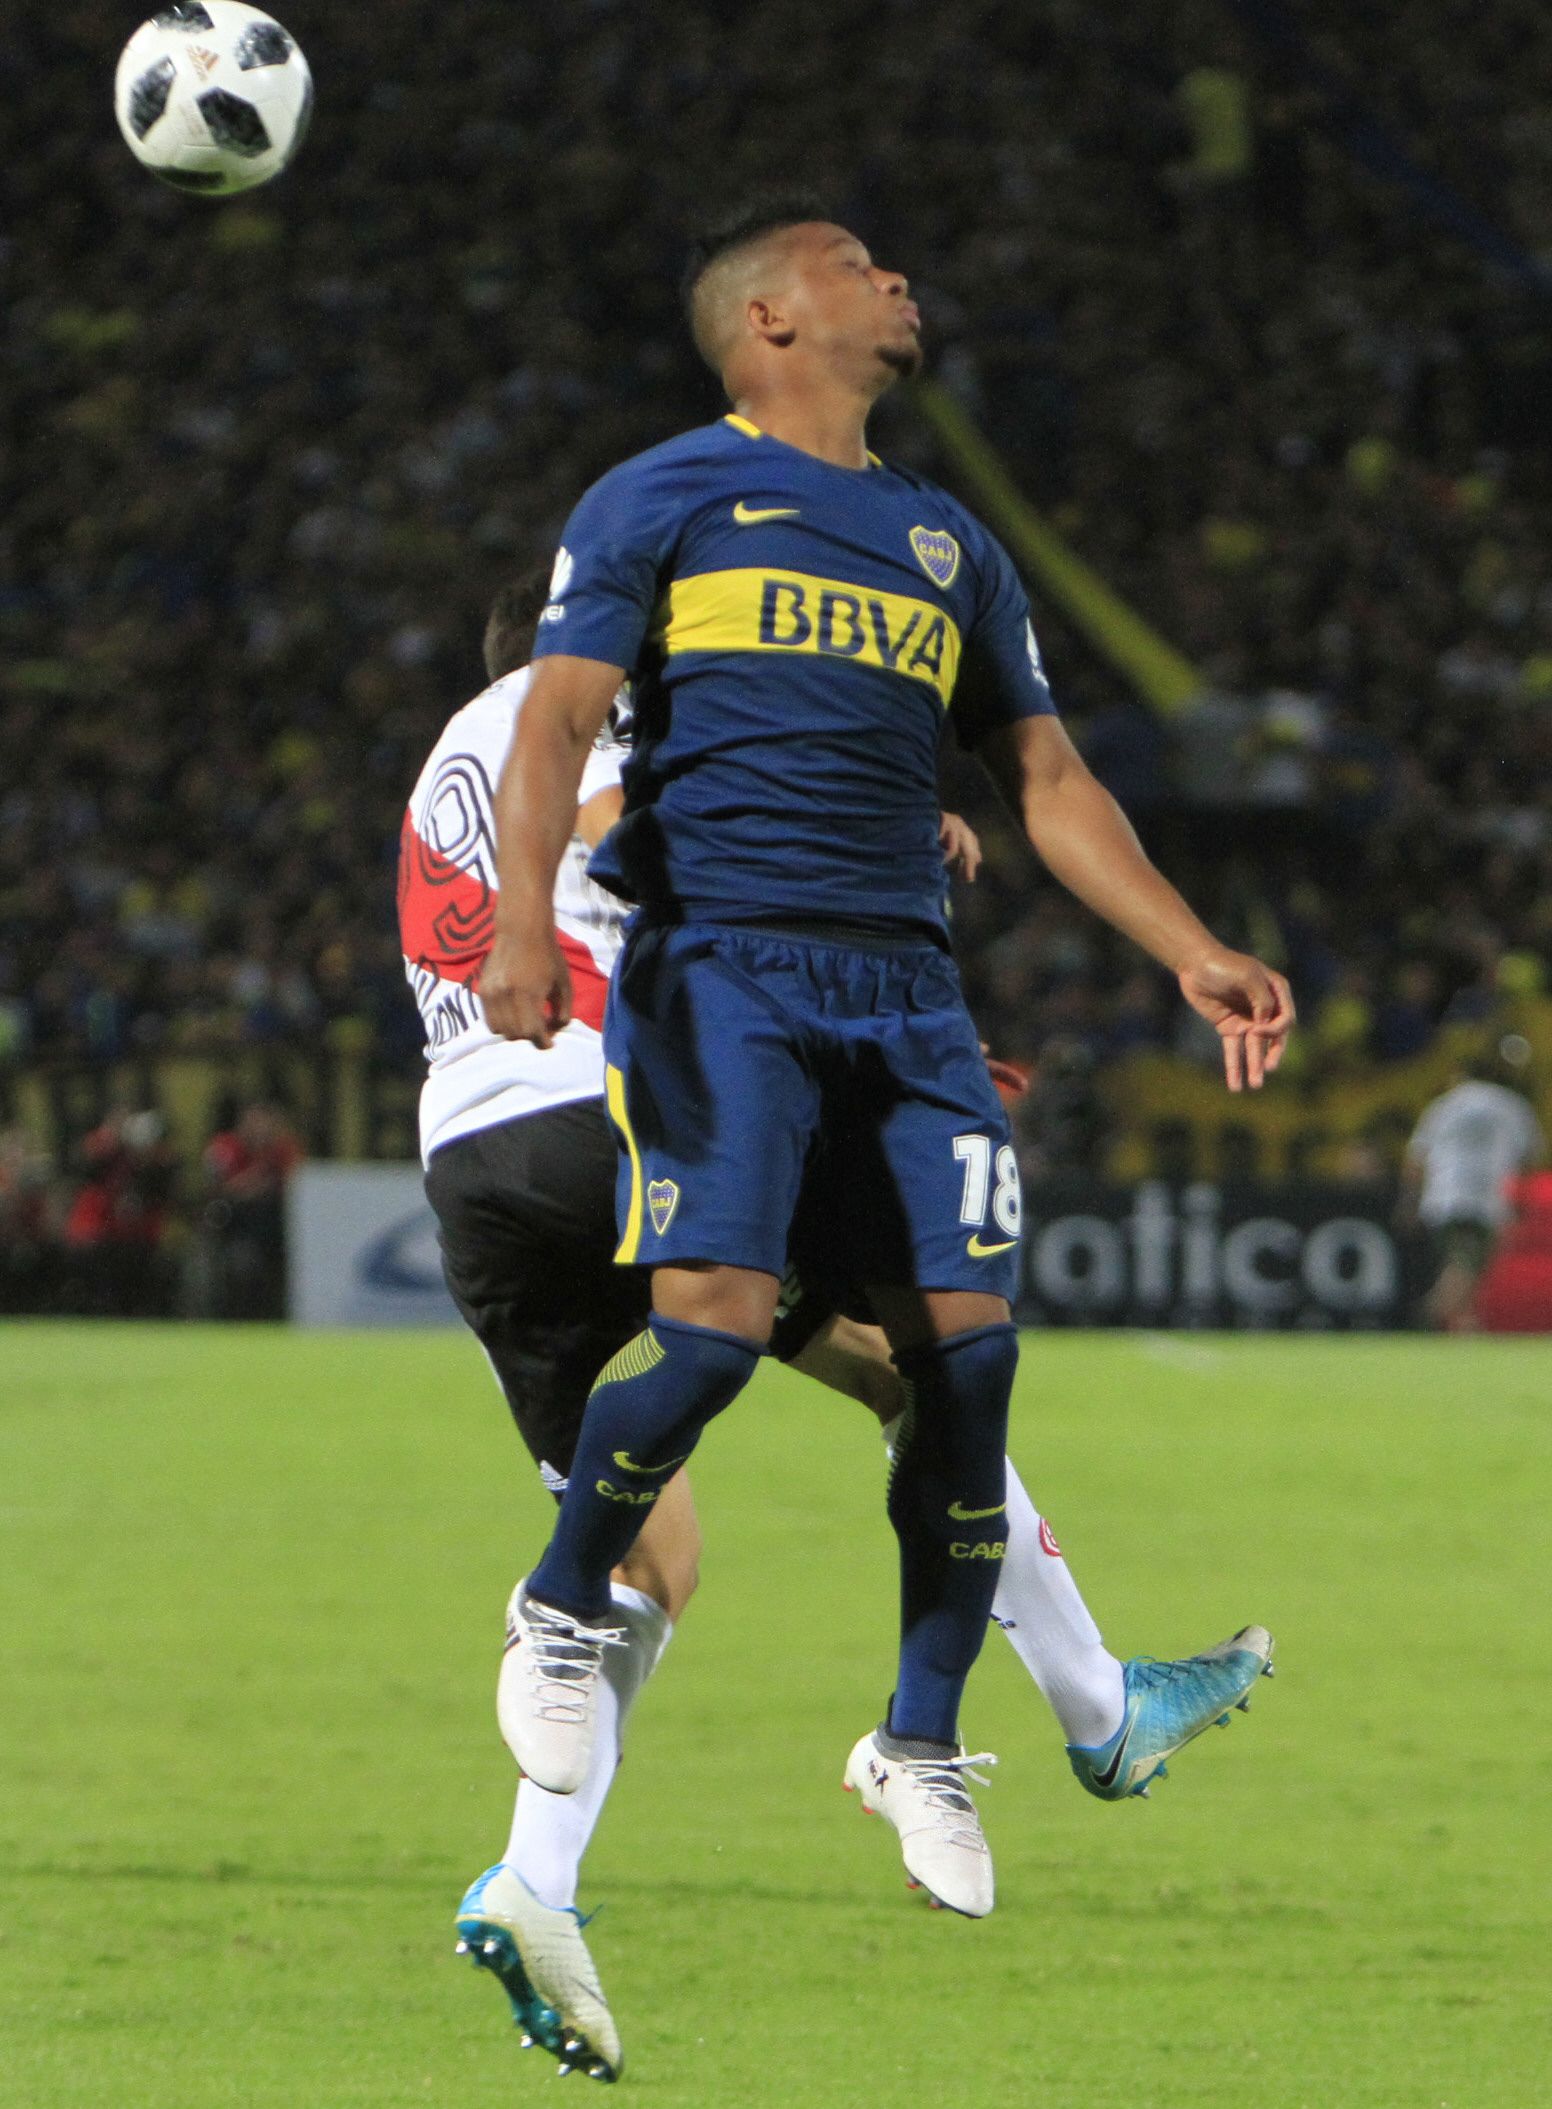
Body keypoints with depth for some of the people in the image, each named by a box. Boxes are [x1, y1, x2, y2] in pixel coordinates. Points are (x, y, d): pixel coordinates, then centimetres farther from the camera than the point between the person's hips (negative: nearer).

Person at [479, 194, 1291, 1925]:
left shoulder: (946, 542, 24)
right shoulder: (664, 499, 7)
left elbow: (1045, 776, 26)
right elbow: (557, 717, -4)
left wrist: (1190, 952, 14)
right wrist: (525, 915, -21)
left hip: (904, 984, 5)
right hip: (717, 964, -5)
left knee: (967, 1346, -7)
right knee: (716, 1318, -20)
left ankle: (922, 1741, 8)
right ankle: (562, 1612, 7)